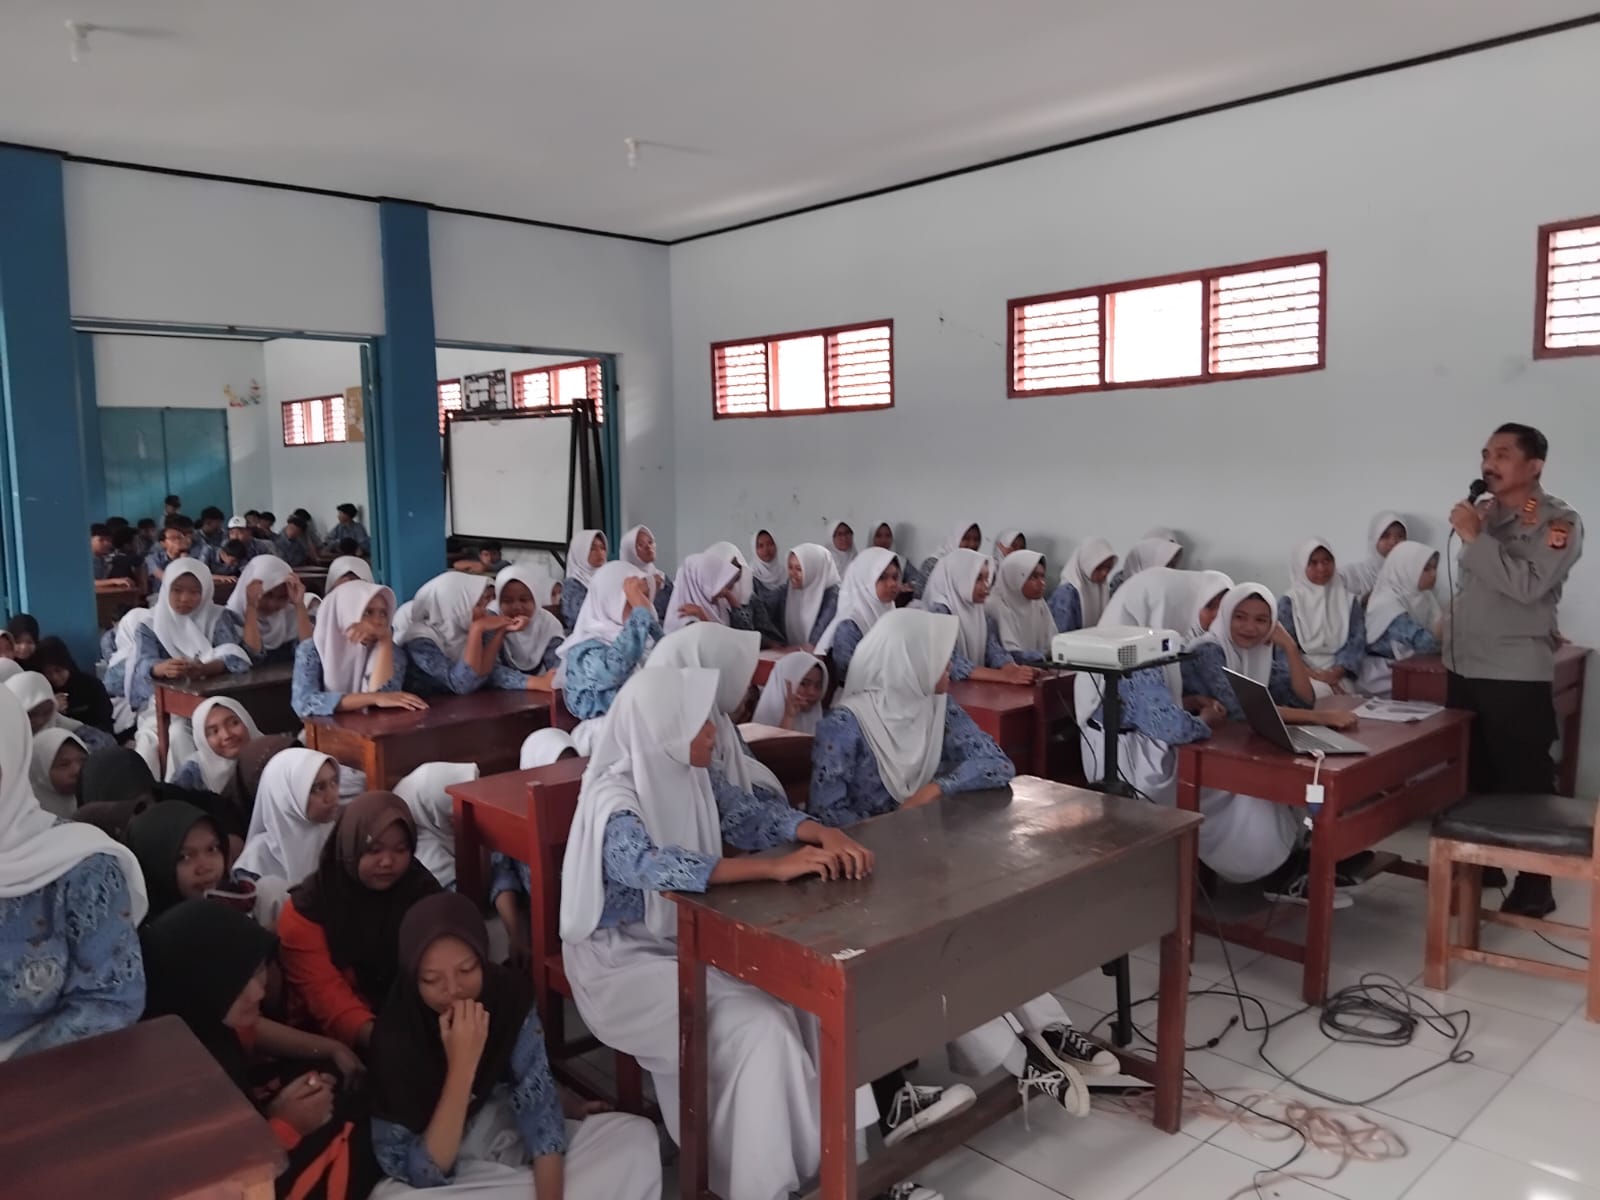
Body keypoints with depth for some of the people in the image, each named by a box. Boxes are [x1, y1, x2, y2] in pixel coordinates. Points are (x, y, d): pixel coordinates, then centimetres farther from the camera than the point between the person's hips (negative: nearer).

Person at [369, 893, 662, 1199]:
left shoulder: (509, 995, -16)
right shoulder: (394, 1037, -25)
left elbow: (540, 1104, -16)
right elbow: (423, 1173, -25)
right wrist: (461, 1067, -36)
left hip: (514, 1144, 3)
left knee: (637, 1136, -13)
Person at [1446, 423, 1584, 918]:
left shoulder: (1558, 522, -9)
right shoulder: (1484, 513, 12)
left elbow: (1527, 585, -24)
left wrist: (1475, 537, -19)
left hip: (1517, 677, -7)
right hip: (1463, 669, 7)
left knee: (1525, 783, 0)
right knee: (1471, 777, 15)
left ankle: (1535, 883, 10)